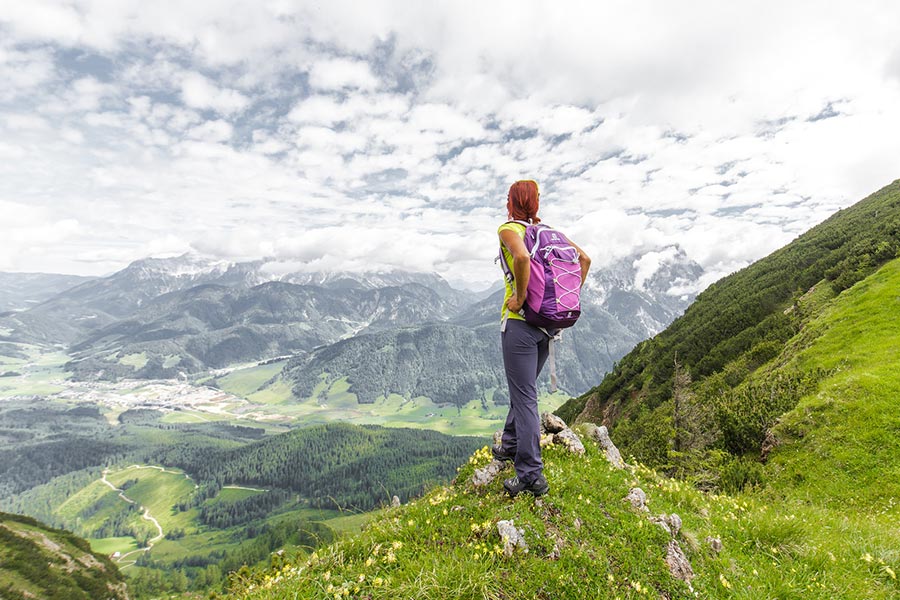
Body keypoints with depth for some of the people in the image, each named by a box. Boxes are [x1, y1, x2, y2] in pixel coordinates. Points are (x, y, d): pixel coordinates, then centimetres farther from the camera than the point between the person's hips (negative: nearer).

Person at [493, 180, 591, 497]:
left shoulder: (509, 228, -7)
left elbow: (522, 257, -29)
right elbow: (584, 258, 10)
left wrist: (520, 297, -19)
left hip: (520, 320, -7)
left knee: (525, 397, -1)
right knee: (524, 388, 23)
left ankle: (531, 475, 6)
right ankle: (511, 445, 40)